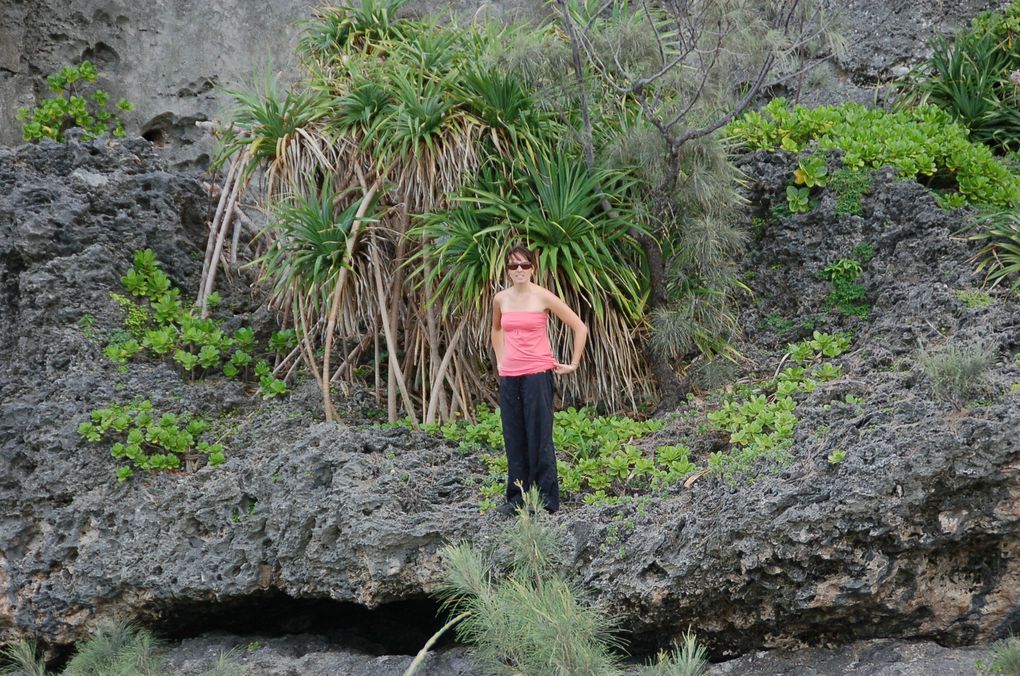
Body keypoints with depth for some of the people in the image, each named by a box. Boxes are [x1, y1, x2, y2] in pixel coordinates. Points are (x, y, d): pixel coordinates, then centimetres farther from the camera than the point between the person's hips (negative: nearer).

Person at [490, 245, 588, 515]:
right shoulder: (501, 299, 9)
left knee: (539, 437, -5)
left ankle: (547, 500, 0)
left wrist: (573, 364, -1)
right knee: (514, 439, 6)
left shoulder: (543, 298, -5)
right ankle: (517, 498, 12)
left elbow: (579, 328, -1)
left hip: (537, 373, -5)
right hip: (509, 376, 5)